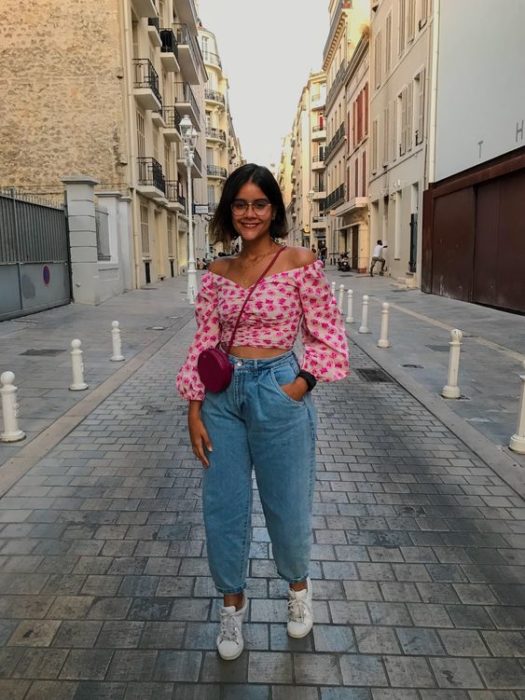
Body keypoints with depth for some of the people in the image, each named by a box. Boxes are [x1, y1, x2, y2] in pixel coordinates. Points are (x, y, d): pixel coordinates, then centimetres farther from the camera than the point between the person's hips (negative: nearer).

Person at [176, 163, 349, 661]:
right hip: (222, 395, 4)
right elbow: (204, 343, 5)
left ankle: (298, 586, 44)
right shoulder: (217, 273, 5)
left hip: (279, 392, -3)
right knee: (222, 507, 11)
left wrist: (301, 385, -14)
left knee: (286, 504, 12)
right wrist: (194, 410, 1)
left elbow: (327, 334, -3)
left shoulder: (300, 262, -6)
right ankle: (232, 600, 38)